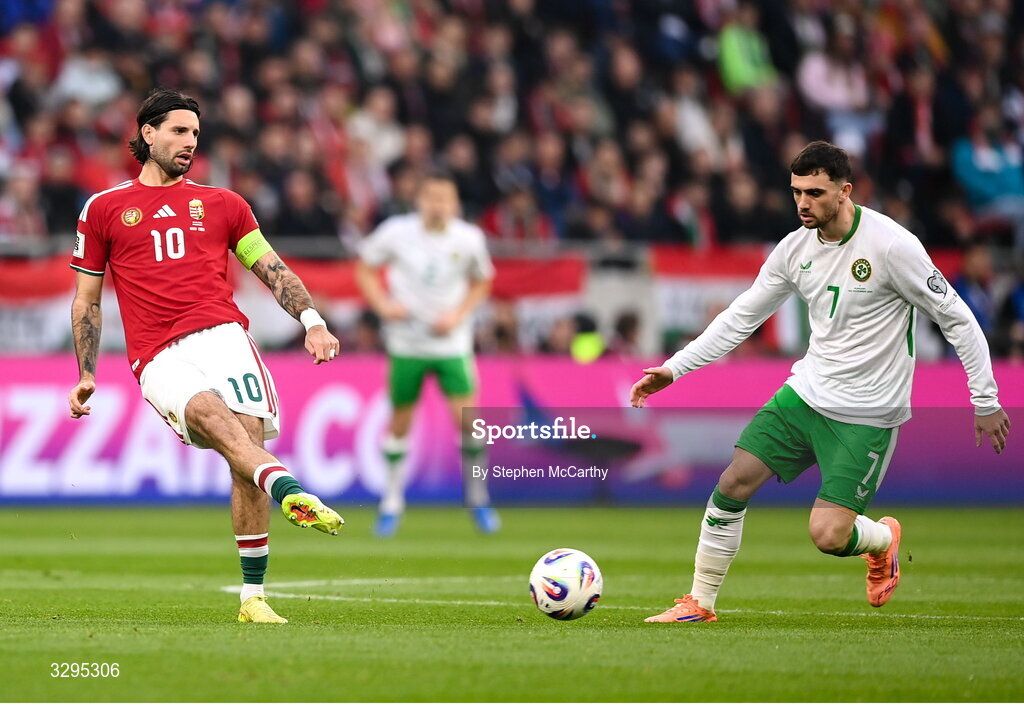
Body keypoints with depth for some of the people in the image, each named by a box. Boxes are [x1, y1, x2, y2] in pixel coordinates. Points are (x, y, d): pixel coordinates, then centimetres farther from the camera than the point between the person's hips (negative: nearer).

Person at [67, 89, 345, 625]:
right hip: (158, 357, -2)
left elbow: (271, 269, 22)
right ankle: (290, 493, -60)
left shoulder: (221, 204, 23)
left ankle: (253, 597, -13)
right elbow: (86, 300, 23)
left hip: (222, 334, 2)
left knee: (247, 432, -18)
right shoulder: (103, 210, 19)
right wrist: (86, 375, 15)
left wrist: (311, 320, 5)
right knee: (209, 410, -33)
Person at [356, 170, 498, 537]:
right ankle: (392, 501, 25)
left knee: (468, 418, -12)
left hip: (452, 343, 0)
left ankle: (477, 497, 9)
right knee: (400, 422, 6)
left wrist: (457, 315, -7)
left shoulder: (469, 239, -6)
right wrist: (382, 304, -12)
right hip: (405, 342, 0)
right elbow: (364, 268, 5)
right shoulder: (396, 232, -9)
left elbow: (481, 283, 10)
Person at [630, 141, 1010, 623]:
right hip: (806, 393, 6)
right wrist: (674, 369, 6)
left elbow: (956, 319, -11)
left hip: (866, 415, -6)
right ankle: (699, 603, 13)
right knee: (733, 483, -3)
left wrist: (986, 401, -9)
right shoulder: (795, 248, 0)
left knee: (827, 536, -14)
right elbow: (741, 317, 11)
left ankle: (883, 539, 21)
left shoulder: (892, 245, -18)